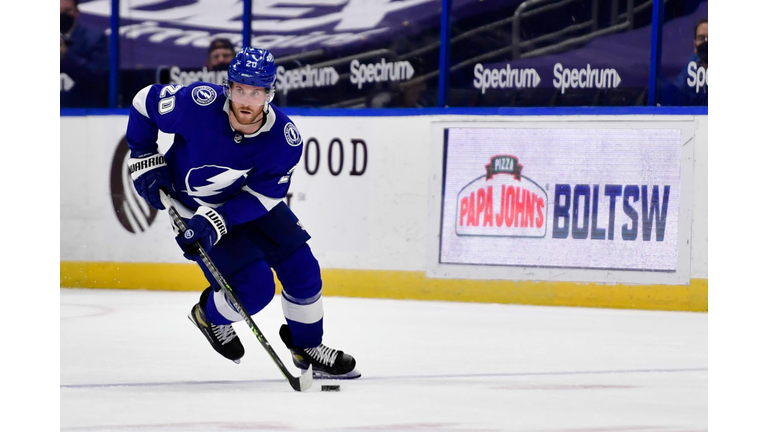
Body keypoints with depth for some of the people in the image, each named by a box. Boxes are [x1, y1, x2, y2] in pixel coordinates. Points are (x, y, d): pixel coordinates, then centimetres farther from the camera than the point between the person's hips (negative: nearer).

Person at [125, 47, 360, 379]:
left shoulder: (285, 138, -25)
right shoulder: (198, 104, -32)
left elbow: (263, 195, -20)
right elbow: (146, 101, -15)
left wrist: (217, 221, -32)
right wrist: (145, 160, -11)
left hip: (251, 203, 4)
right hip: (192, 207, -4)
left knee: (302, 268, 0)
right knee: (256, 287, -14)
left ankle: (307, 347, 24)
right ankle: (210, 314, 20)